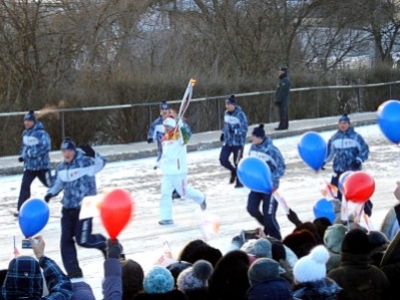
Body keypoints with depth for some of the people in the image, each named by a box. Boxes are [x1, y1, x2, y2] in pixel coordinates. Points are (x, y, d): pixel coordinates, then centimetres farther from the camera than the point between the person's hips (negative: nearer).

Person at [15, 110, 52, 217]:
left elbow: (46, 147, -25)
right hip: (29, 165, 6)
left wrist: (31, 152, -29)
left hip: (42, 165, -6)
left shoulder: (41, 133, -19)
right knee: (25, 185, -8)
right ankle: (20, 209, -10)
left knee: (50, 184, 11)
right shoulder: (25, 133, 7)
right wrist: (22, 155, 3)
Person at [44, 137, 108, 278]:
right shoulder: (61, 168, 8)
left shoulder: (85, 162, -14)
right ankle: (73, 271, 10)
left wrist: (93, 155, -49)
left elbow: (100, 164, -30)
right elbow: (58, 183, 23)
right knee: (66, 240, 3)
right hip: (68, 208, 7)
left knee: (82, 240, -8)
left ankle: (104, 243, 22)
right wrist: (51, 193, 5)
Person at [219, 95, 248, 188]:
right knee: (223, 159, -2)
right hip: (227, 141, 6)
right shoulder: (226, 113, 6)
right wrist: (223, 133, 12)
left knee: (237, 162, 1)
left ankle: (239, 182, 18)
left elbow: (244, 128, -18)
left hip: (238, 142, -6)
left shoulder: (240, 114, -16)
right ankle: (233, 171, 28)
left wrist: (235, 131, -30)